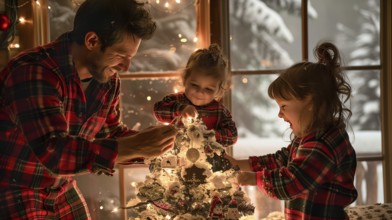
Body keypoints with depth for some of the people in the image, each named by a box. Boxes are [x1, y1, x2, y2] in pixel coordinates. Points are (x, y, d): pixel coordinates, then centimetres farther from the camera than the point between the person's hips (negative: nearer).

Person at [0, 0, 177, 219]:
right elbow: (52, 152, -38)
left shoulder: (108, 80, -4)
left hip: (61, 189, 7)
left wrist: (144, 141, -10)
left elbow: (111, 130, 11)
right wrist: (134, 147, -39)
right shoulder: (34, 72, -29)